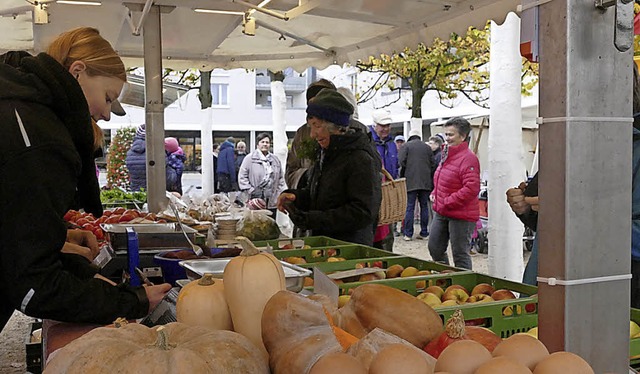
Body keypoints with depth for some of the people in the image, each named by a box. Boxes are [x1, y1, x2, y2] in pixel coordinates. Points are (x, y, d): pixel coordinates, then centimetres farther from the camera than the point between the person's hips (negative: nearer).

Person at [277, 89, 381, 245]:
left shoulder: (361, 159, -17)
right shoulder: (326, 152, 13)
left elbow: (363, 212, -22)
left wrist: (313, 220, -23)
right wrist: (295, 196, 0)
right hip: (321, 241, 8)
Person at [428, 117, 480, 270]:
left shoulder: (468, 158, -18)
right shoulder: (447, 155, 12)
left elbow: (471, 189, -26)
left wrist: (447, 203, -20)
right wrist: (434, 193, 7)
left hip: (461, 215, -10)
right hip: (442, 213, 10)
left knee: (460, 255, 0)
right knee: (434, 248, 16)